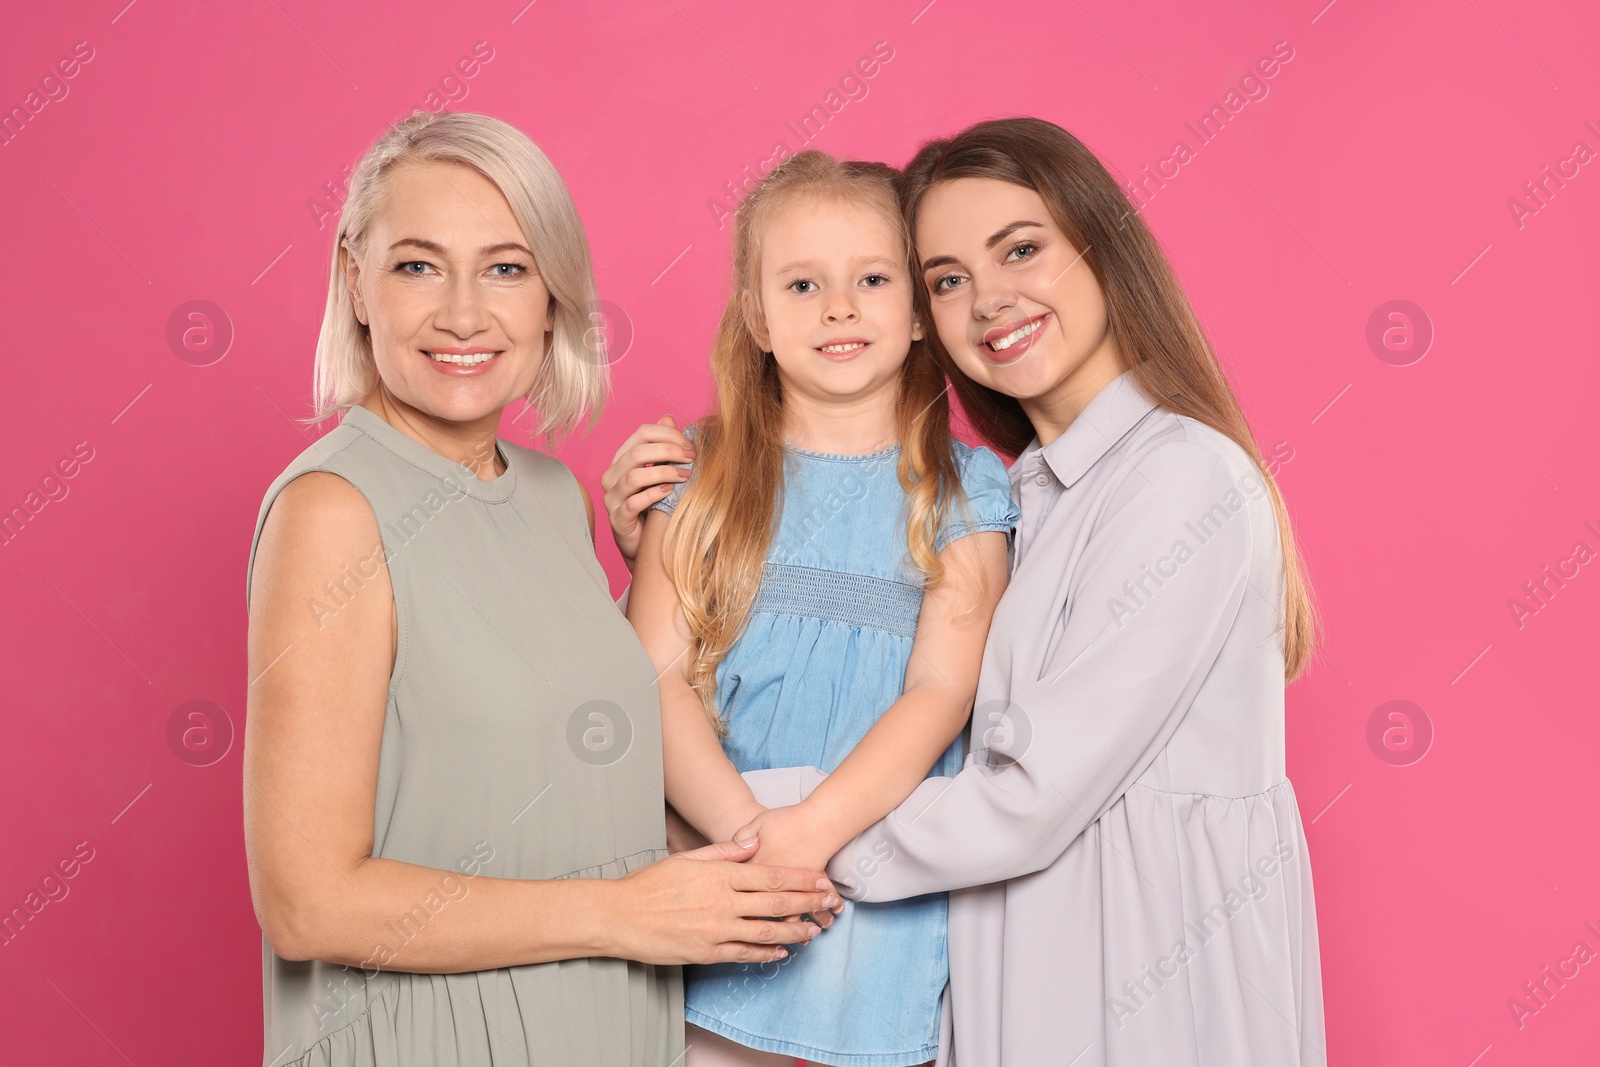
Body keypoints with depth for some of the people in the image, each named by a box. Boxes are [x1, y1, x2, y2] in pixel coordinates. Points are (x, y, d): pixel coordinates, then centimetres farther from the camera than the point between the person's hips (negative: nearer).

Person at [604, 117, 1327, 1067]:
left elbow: (1033, 803, -22)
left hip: (1157, 973, -7)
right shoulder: (1021, 495, 8)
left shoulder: (1185, 480, -18)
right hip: (1023, 958, 7)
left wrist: (769, 819, -17)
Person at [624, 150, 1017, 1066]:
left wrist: (812, 831, -20)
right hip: (718, 884, 1)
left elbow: (942, 691, -8)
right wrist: (747, 828, -19)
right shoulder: (702, 475, 4)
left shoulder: (965, 490, 1)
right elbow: (657, 677, -5)